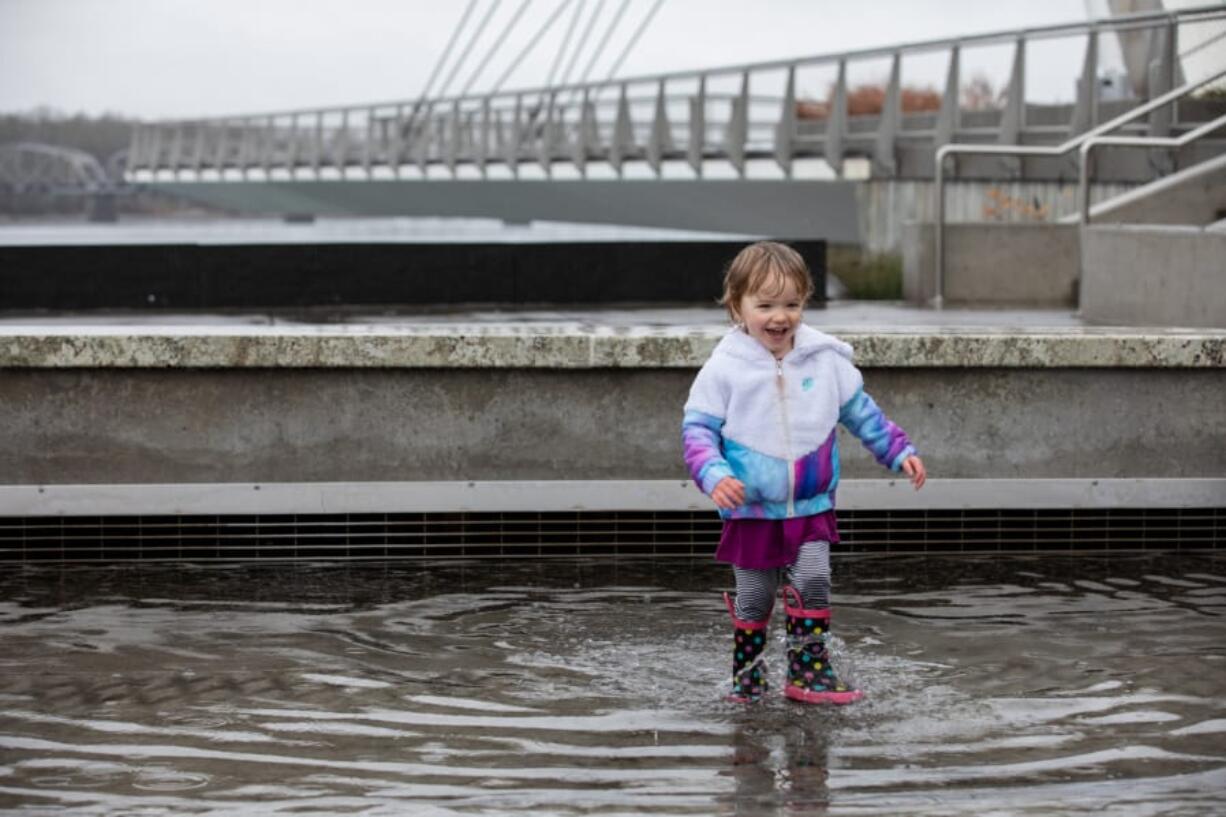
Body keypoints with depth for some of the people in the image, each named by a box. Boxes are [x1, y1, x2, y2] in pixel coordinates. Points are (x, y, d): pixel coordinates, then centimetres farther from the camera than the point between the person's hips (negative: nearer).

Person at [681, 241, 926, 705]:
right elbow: (697, 428, -9)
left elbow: (861, 412, 11)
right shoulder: (724, 368, -10)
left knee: (813, 581, -12)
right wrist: (714, 475, -25)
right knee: (754, 597, 7)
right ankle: (746, 678, 23)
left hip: (811, 508, 2)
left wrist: (899, 451, 6)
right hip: (751, 510, -2)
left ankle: (809, 672, -1)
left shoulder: (825, 359, -1)